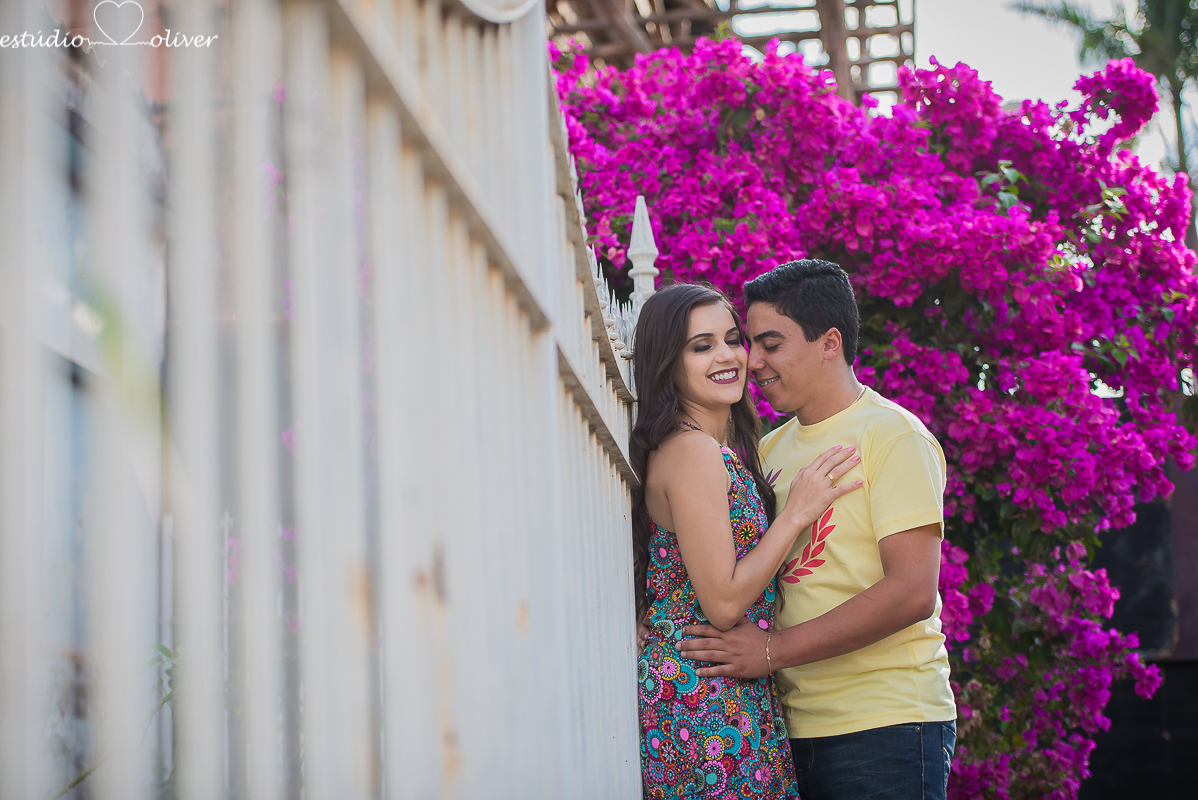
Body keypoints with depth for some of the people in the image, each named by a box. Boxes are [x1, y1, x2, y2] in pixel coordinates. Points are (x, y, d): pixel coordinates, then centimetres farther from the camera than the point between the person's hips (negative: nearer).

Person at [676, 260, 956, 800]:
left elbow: (912, 592, -16)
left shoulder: (893, 435, -7)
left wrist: (775, 650, -17)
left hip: (884, 727, -6)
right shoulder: (770, 450, 14)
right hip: (796, 729, 6)